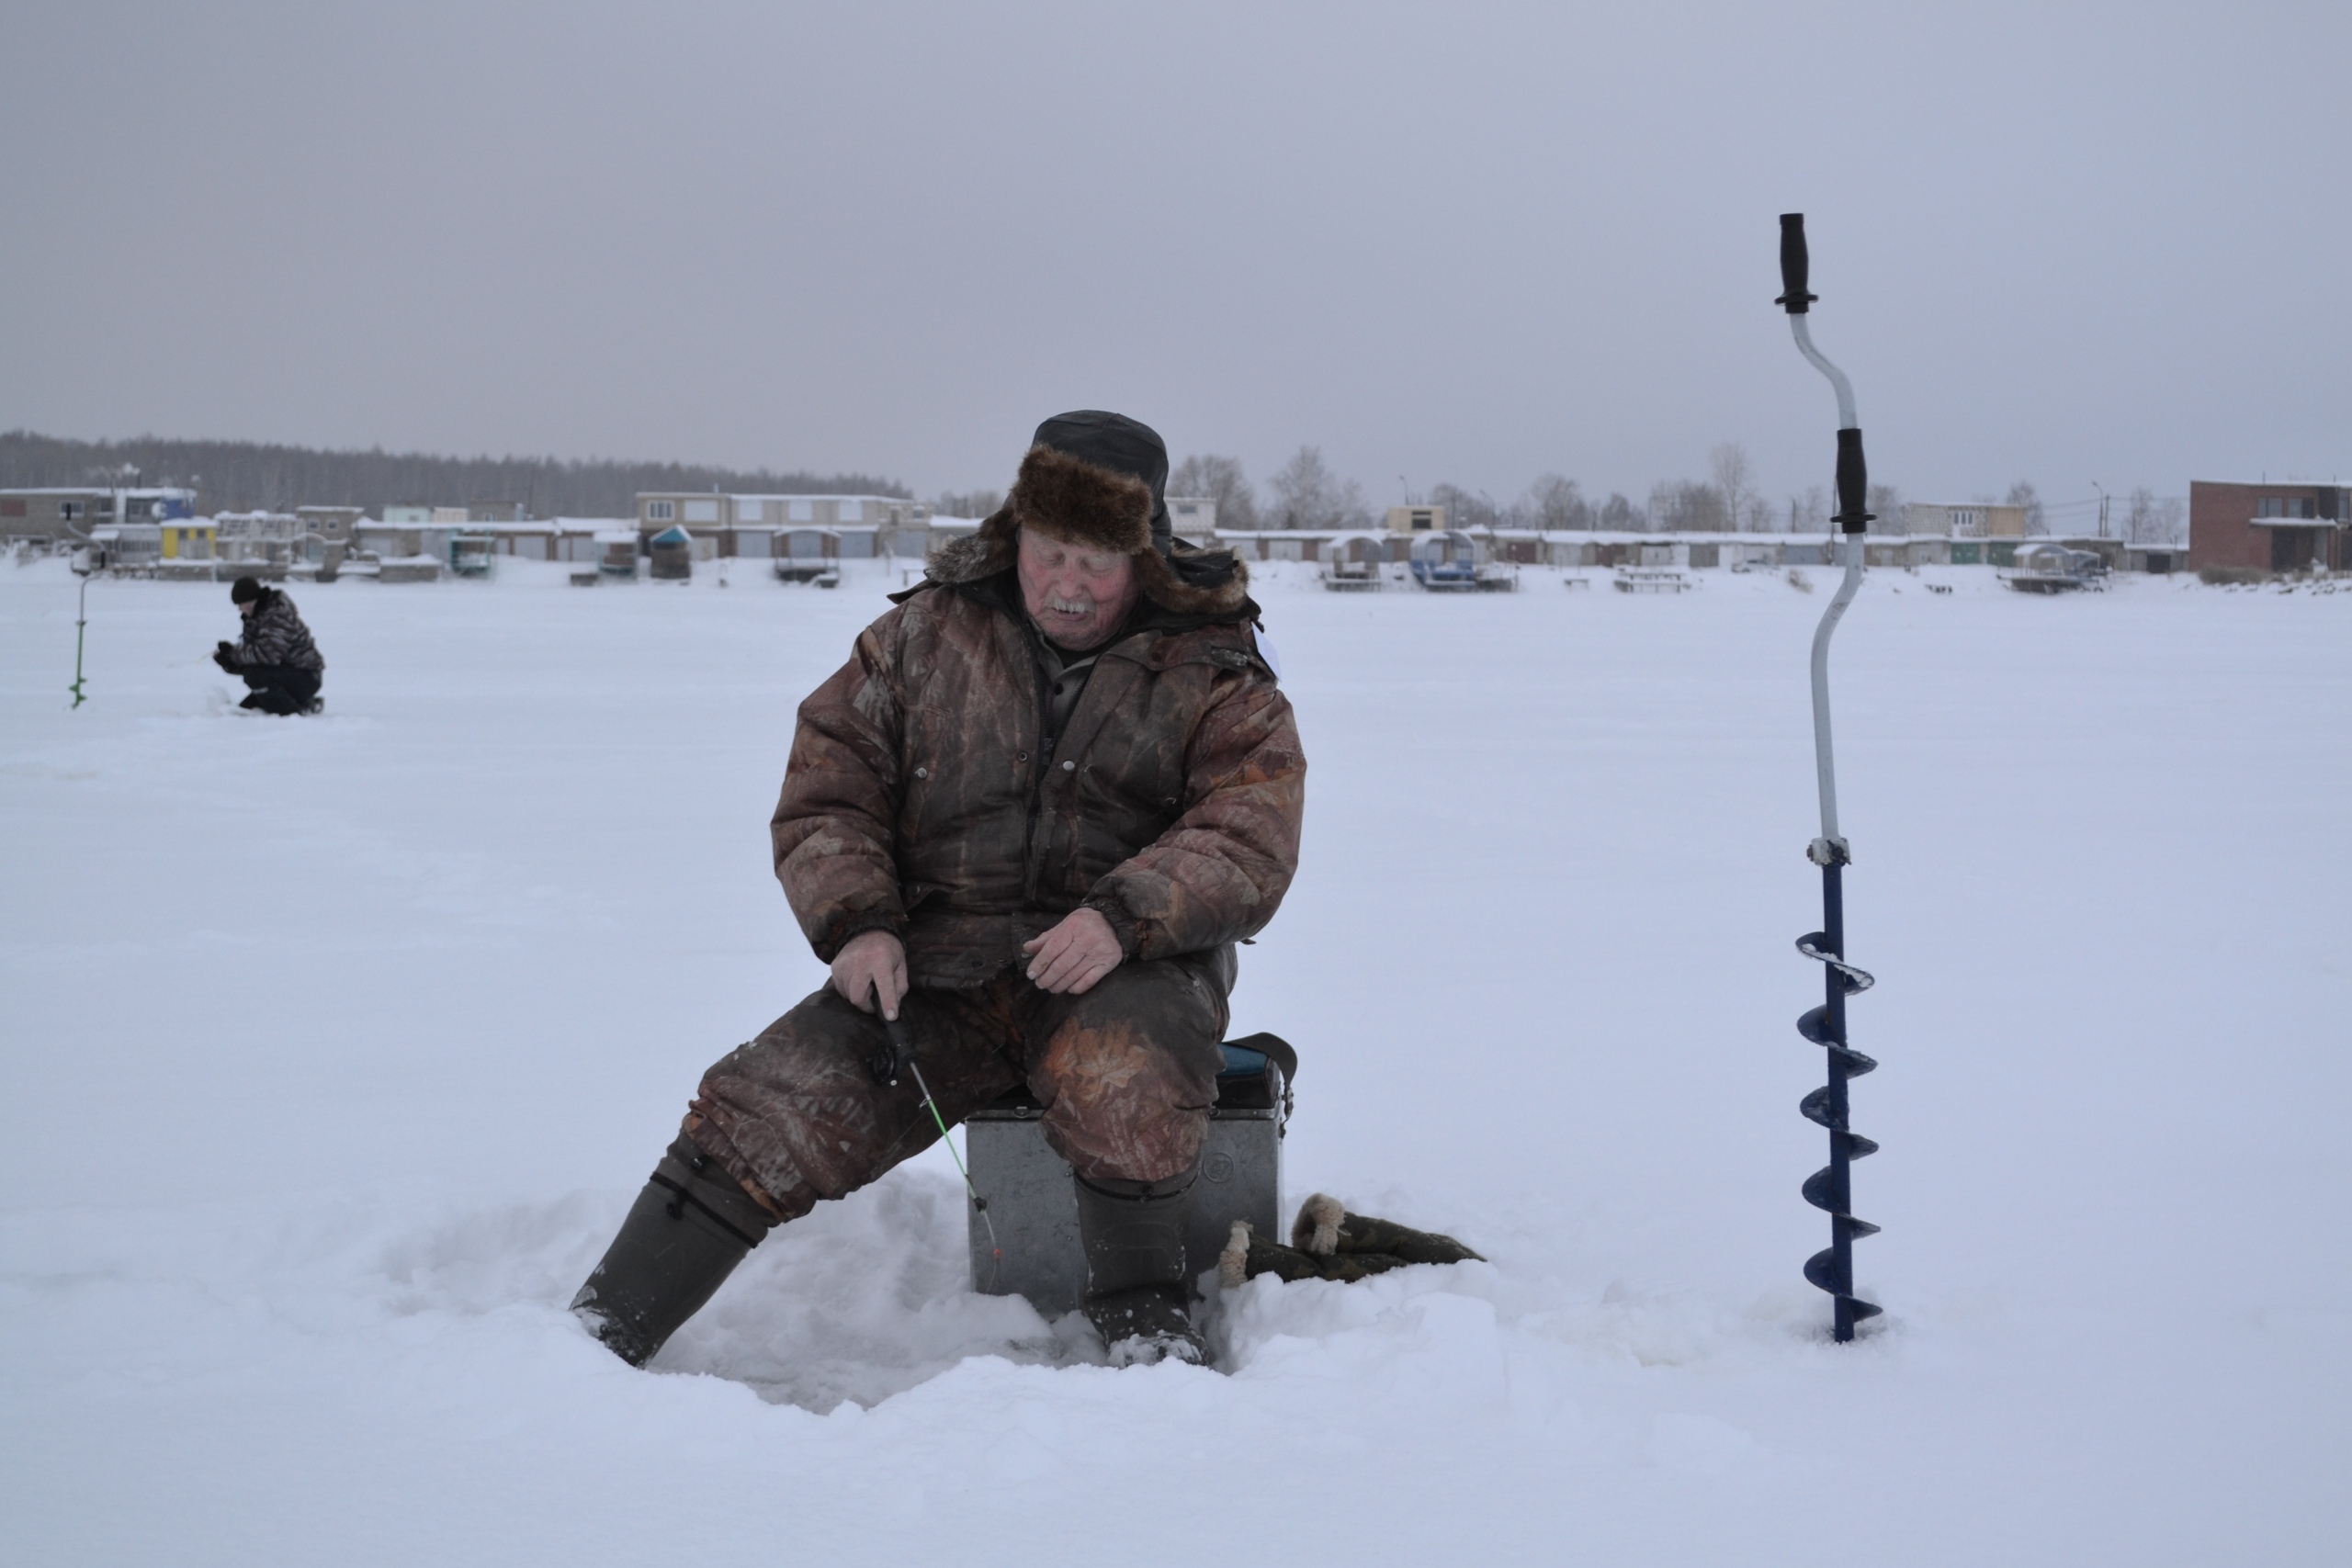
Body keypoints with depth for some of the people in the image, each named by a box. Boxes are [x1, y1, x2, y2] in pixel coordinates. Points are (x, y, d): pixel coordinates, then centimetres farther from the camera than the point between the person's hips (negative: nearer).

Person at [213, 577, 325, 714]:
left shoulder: (278, 614, -19)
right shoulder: (255, 619, 11)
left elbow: (269, 653, -32)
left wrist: (234, 652, -23)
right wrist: (226, 660, -10)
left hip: (305, 677, -10)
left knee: (254, 675, -29)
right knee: (244, 708, 9)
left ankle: (297, 711, -16)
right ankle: (302, 703, 14)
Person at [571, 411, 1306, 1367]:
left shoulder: (1213, 676, 0)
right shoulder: (927, 634, 7)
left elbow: (1251, 837, -9)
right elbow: (826, 791, 9)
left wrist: (1123, 913, -26)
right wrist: (856, 921, -9)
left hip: (1126, 967, -2)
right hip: (938, 964, 2)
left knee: (1121, 1075, -37)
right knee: (765, 1110, -16)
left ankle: (1143, 1316, -13)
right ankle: (598, 1335, -8)